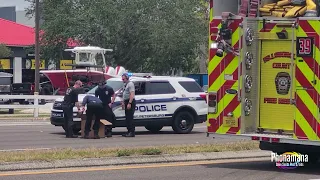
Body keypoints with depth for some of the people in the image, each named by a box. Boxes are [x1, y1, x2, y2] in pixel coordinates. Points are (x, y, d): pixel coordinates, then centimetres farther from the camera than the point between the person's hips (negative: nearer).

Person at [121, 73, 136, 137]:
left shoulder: (130, 84, -12)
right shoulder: (125, 85, 19)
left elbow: (132, 94, -20)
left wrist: (129, 103, -26)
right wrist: (123, 102, 22)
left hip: (130, 102, -10)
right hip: (126, 102, 10)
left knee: (130, 118, -12)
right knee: (127, 118, 10)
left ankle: (132, 132, -14)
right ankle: (129, 131, 14)